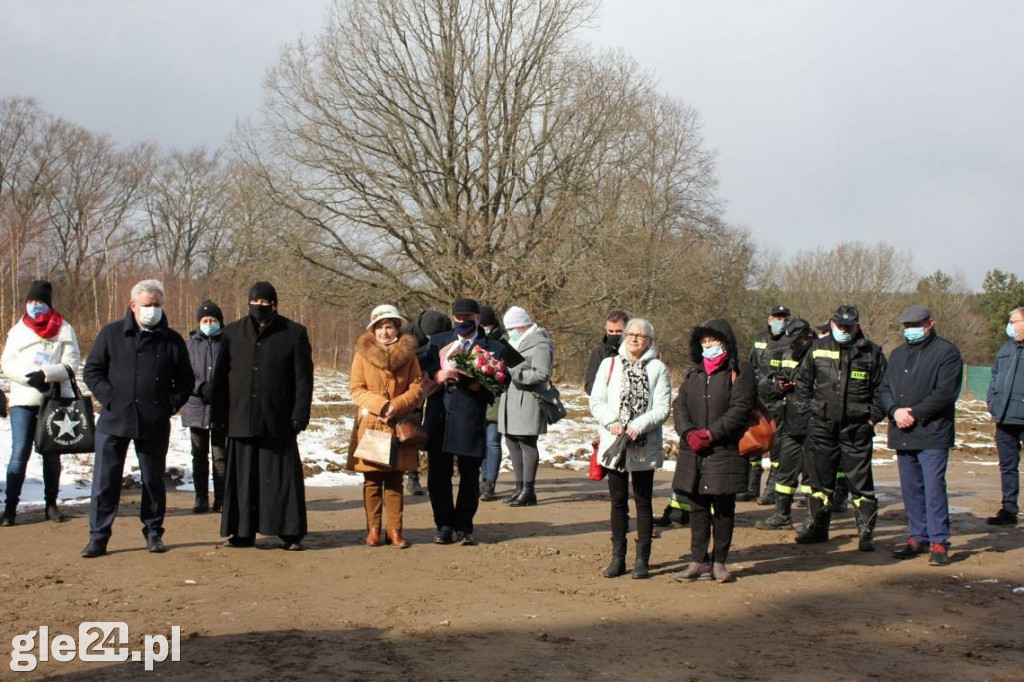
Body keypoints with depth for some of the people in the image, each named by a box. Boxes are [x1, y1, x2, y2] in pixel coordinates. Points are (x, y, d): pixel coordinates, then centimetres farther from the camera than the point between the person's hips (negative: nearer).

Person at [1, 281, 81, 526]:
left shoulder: (64, 330, 2)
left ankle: (51, 503, 19)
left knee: (52, 453, 9)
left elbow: (71, 364, -6)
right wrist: (30, 378, -15)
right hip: (23, 400, 0)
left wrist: (45, 374, -21)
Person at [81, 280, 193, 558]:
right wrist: (110, 399, -7)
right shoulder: (112, 334, 4)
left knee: (154, 480, 10)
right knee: (105, 480, -1)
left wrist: (171, 405, -2)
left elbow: (185, 381, 11)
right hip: (114, 420, 0)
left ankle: (153, 533, 22)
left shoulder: (172, 340, 5)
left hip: (155, 425, 1)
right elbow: (92, 370, 5)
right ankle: (98, 537, 6)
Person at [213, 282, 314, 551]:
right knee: (243, 477, 5)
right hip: (241, 420, 2)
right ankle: (242, 532, 14)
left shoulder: (294, 334, 3)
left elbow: (303, 378, 1)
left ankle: (290, 534, 6)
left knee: (282, 477, -1)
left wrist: (299, 416, -6)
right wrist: (220, 414, 4)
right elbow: (220, 375, 11)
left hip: (278, 421, -2)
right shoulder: (233, 333, 10)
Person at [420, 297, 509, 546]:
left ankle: (463, 526, 18)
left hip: (470, 421, -2)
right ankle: (444, 524, 17)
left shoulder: (494, 348, 5)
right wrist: (441, 375, -14)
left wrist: (475, 384, -18)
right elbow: (424, 370, 4)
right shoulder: (437, 341, 15)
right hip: (439, 418, 2)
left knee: (469, 476, 5)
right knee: (438, 476, 4)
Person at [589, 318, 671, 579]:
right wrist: (611, 422, -14)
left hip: (645, 447, -2)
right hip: (615, 445, 2)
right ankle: (618, 558, 16)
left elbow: (662, 408, -6)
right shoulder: (609, 365, 7)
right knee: (618, 502, 9)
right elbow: (596, 401, 3)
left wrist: (639, 426, -20)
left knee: (643, 502, 5)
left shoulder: (658, 369, 0)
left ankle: (642, 559, 11)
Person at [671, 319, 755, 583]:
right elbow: (679, 405, 8)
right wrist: (689, 432, -10)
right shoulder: (694, 374, 15)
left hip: (725, 452, -5)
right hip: (694, 453, 5)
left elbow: (740, 409, -11)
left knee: (723, 507, 3)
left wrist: (712, 433, -17)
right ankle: (699, 560, 13)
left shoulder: (740, 372, -2)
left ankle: (719, 562, 12)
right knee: (698, 506, 7)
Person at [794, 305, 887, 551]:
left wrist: (873, 417, -3)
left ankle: (866, 532, 5)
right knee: (820, 478, 10)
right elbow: (802, 381, 14)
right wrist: (807, 411, 6)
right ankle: (818, 527, 21)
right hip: (821, 426, 3)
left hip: (857, 429, -2)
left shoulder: (872, 353, 1)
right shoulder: (818, 348, 7)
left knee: (860, 481, -2)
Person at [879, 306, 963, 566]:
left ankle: (939, 542, -3)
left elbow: (945, 393, -13)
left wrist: (914, 413, -15)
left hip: (932, 434, -6)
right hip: (903, 434, 6)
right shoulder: (898, 355, 18)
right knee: (911, 489, 10)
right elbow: (884, 388, 13)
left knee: (934, 487, -8)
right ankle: (919, 538, 18)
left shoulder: (947, 352, -3)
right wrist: (895, 411, -7)